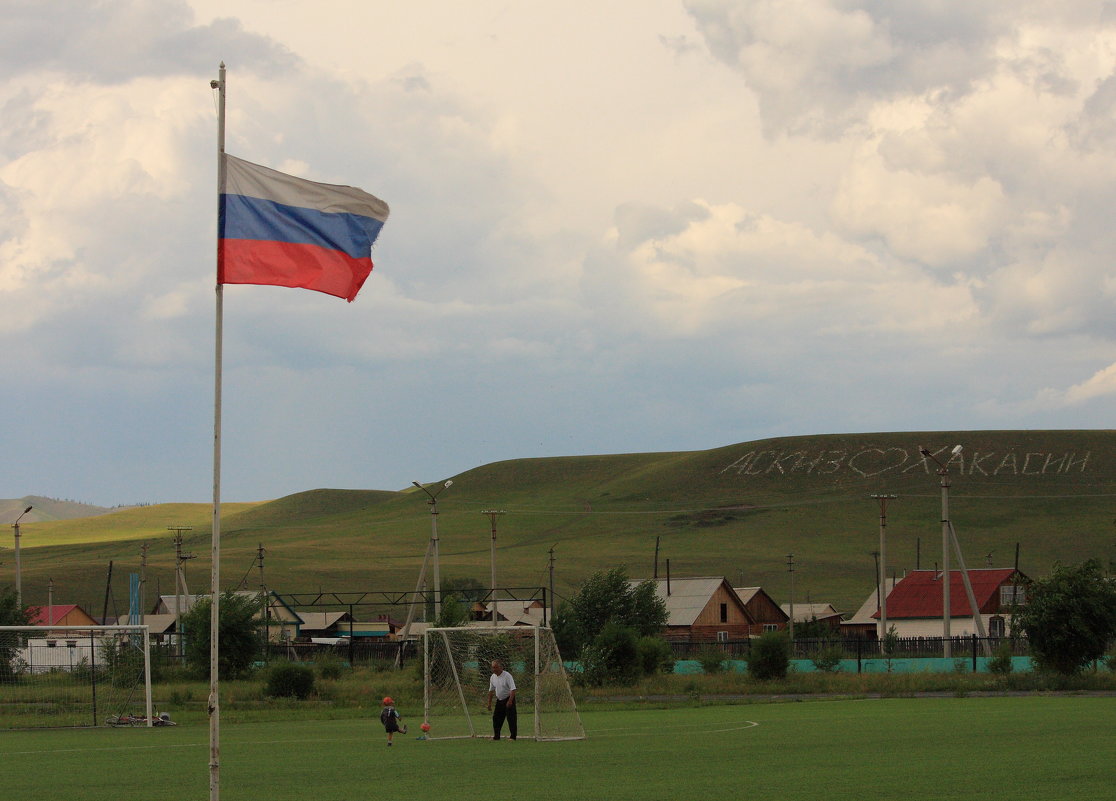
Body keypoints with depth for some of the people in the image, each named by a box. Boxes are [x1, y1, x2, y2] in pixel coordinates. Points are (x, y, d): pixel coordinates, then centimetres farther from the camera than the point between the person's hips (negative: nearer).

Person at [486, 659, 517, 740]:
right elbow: (491, 690, 16)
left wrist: (510, 701, -29)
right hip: (499, 700, 7)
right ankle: (496, 736, 18)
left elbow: (513, 689, -21)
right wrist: (489, 703, 14)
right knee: (496, 718, 8)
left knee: (511, 718, -8)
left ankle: (513, 736, -4)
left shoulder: (507, 676, -17)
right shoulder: (492, 677, 4)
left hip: (508, 699, -7)